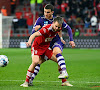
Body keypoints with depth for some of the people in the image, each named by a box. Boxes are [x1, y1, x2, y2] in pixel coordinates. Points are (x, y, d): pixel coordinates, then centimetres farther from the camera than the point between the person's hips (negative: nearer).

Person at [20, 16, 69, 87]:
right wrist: (29, 42, -55)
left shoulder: (58, 29, -9)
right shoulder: (47, 29, -31)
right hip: (37, 46, -7)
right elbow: (34, 35, -38)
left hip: (46, 47, 7)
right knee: (35, 62, -27)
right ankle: (26, 82, -18)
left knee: (58, 59, 2)